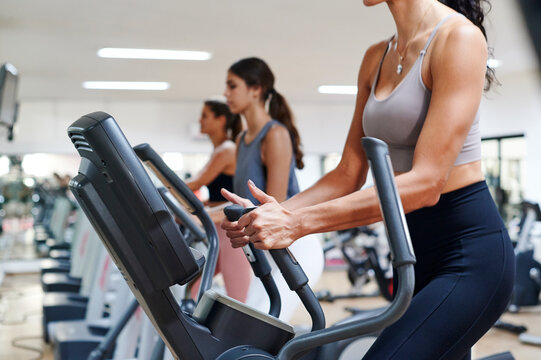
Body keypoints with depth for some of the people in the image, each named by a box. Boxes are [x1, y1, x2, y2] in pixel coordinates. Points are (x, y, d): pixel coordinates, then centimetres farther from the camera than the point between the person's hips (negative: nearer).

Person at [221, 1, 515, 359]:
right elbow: (349, 174, 9)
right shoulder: (376, 59, 9)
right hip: (418, 253, 8)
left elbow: (425, 182, -22)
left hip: (471, 252, -8)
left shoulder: (458, 36, -15)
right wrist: (276, 212, -8)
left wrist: (298, 223, -25)